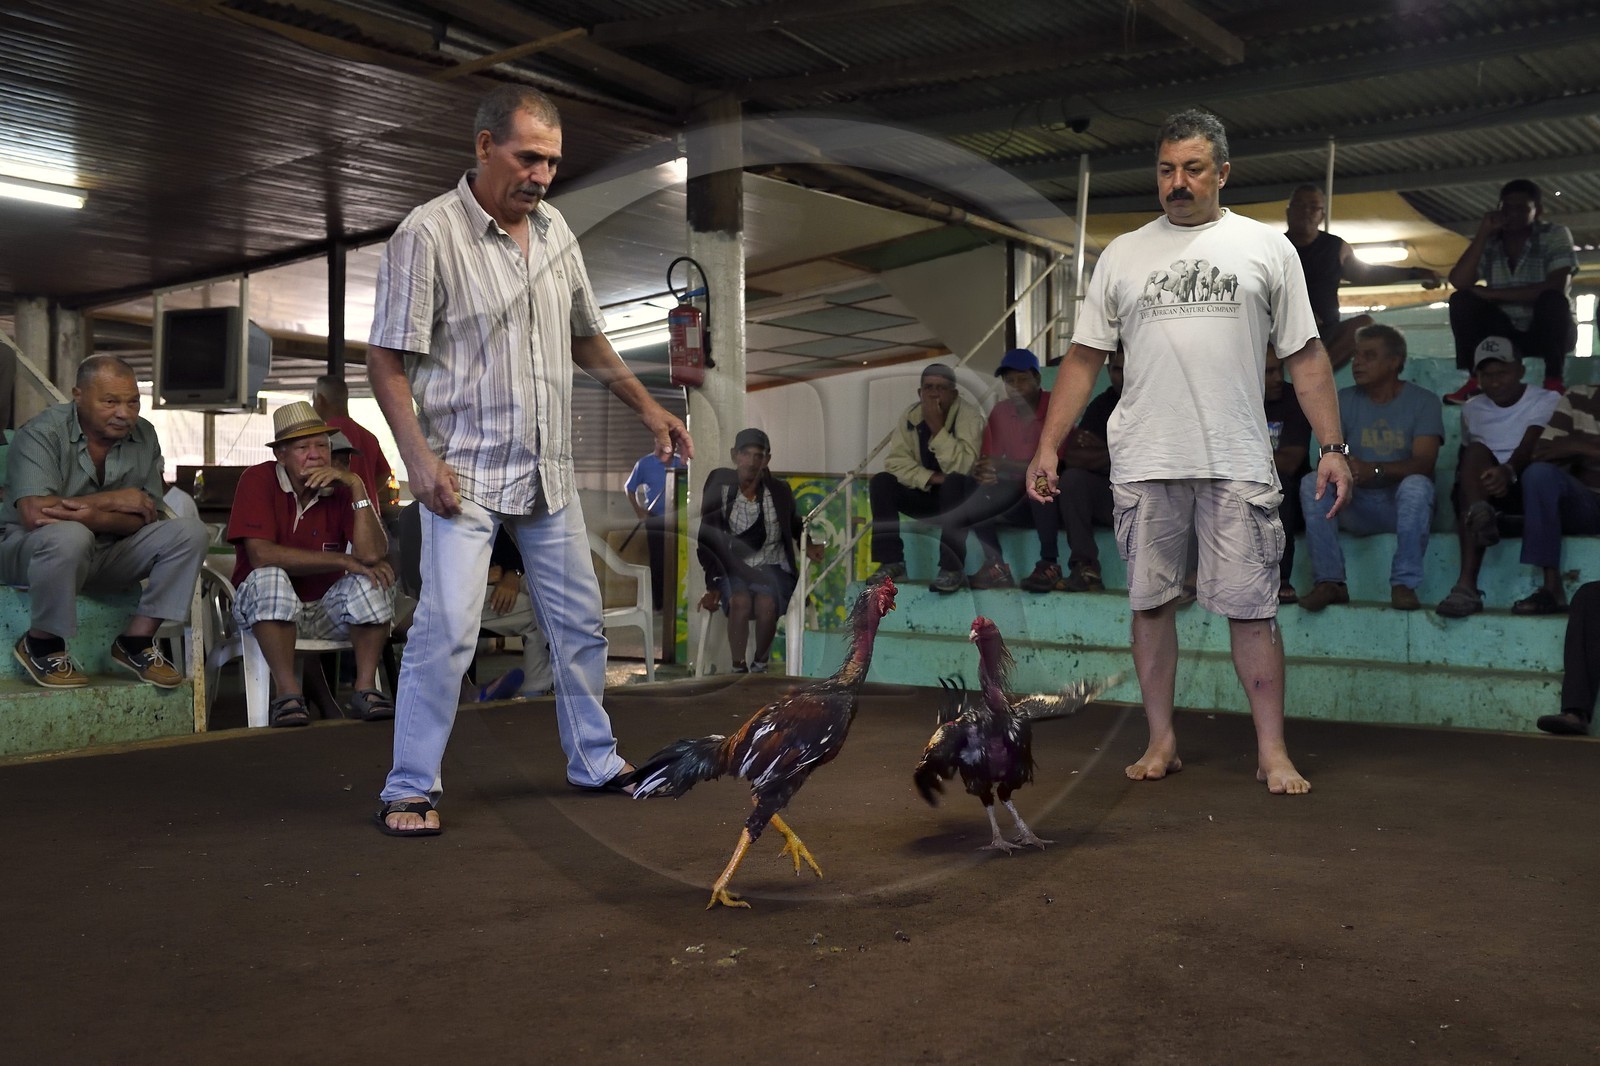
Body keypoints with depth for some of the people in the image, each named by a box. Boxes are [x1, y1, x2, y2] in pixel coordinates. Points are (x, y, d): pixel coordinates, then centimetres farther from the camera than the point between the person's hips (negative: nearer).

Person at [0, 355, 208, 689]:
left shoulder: (143, 436, -1)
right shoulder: (41, 433, -16)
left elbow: (145, 517, -7)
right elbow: (34, 513, -30)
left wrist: (90, 515, -29)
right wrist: (112, 501, -21)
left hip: (107, 554, 5)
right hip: (27, 550, -5)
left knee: (190, 531, -13)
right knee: (69, 536, -40)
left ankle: (136, 640, -7)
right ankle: (41, 644, -14)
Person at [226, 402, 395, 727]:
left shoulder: (342, 485, -5)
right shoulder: (258, 480, -12)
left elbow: (373, 554, -18)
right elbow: (261, 555, -26)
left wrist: (357, 487, -23)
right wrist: (344, 561, -25)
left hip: (325, 607, 3)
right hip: (266, 610, -3)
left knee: (370, 581, -23)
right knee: (270, 578, -33)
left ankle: (365, 688, -20)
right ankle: (287, 693, -30)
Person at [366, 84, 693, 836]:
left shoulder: (554, 230, 9)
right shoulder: (428, 233, -11)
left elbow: (585, 339, 21)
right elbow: (386, 359, -12)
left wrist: (648, 409, 17)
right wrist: (419, 456, -21)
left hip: (547, 470, 7)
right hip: (464, 472, -6)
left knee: (579, 620, 13)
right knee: (447, 626, -10)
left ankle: (594, 760, 29)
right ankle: (410, 789, 4)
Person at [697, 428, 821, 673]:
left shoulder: (780, 492, -3)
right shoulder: (719, 489, -8)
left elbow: (794, 524, 20)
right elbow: (707, 541, -6)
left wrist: (807, 545, 1)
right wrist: (713, 585, -14)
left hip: (771, 565, 1)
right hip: (732, 567, -1)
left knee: (767, 605, -30)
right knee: (740, 602, -32)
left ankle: (760, 664, -4)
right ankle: (739, 668, -12)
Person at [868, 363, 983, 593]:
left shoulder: (969, 418, -18)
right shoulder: (910, 416, -3)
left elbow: (962, 466, -32)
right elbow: (896, 461, -10)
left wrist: (937, 427, -34)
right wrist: (931, 478, -24)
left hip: (961, 498, -5)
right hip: (926, 493, 5)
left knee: (954, 482, -37)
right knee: (881, 482, -16)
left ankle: (953, 567, -33)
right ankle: (891, 561, -16)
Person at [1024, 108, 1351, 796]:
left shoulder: (1268, 248, 6)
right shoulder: (1122, 255, 10)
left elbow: (1306, 355, 5)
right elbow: (1084, 358, 9)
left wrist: (1333, 447, -2)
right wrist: (1047, 446, 2)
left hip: (1238, 464, -2)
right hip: (1144, 464, 2)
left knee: (1251, 607, 0)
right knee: (1150, 602, 8)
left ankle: (1272, 752, 10)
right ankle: (1161, 743, 19)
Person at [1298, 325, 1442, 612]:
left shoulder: (1422, 402, 0)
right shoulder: (1343, 401, 8)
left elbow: (1424, 462, -15)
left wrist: (1375, 470, -34)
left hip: (1402, 507, -2)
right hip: (1356, 507, 3)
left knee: (1416, 484, -35)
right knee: (1312, 484, -24)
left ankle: (1404, 584, -30)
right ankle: (1329, 582, -27)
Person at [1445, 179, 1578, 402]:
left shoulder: (1556, 235, -11)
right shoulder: (1489, 243, -3)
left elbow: (1558, 289, -25)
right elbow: (1458, 282, -17)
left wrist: (1492, 294, -24)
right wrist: (1483, 233, -20)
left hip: (1550, 332, -3)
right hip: (1506, 334, 3)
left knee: (1552, 300, -33)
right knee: (1462, 301, -17)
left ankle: (1554, 381, -22)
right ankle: (1476, 378, -16)